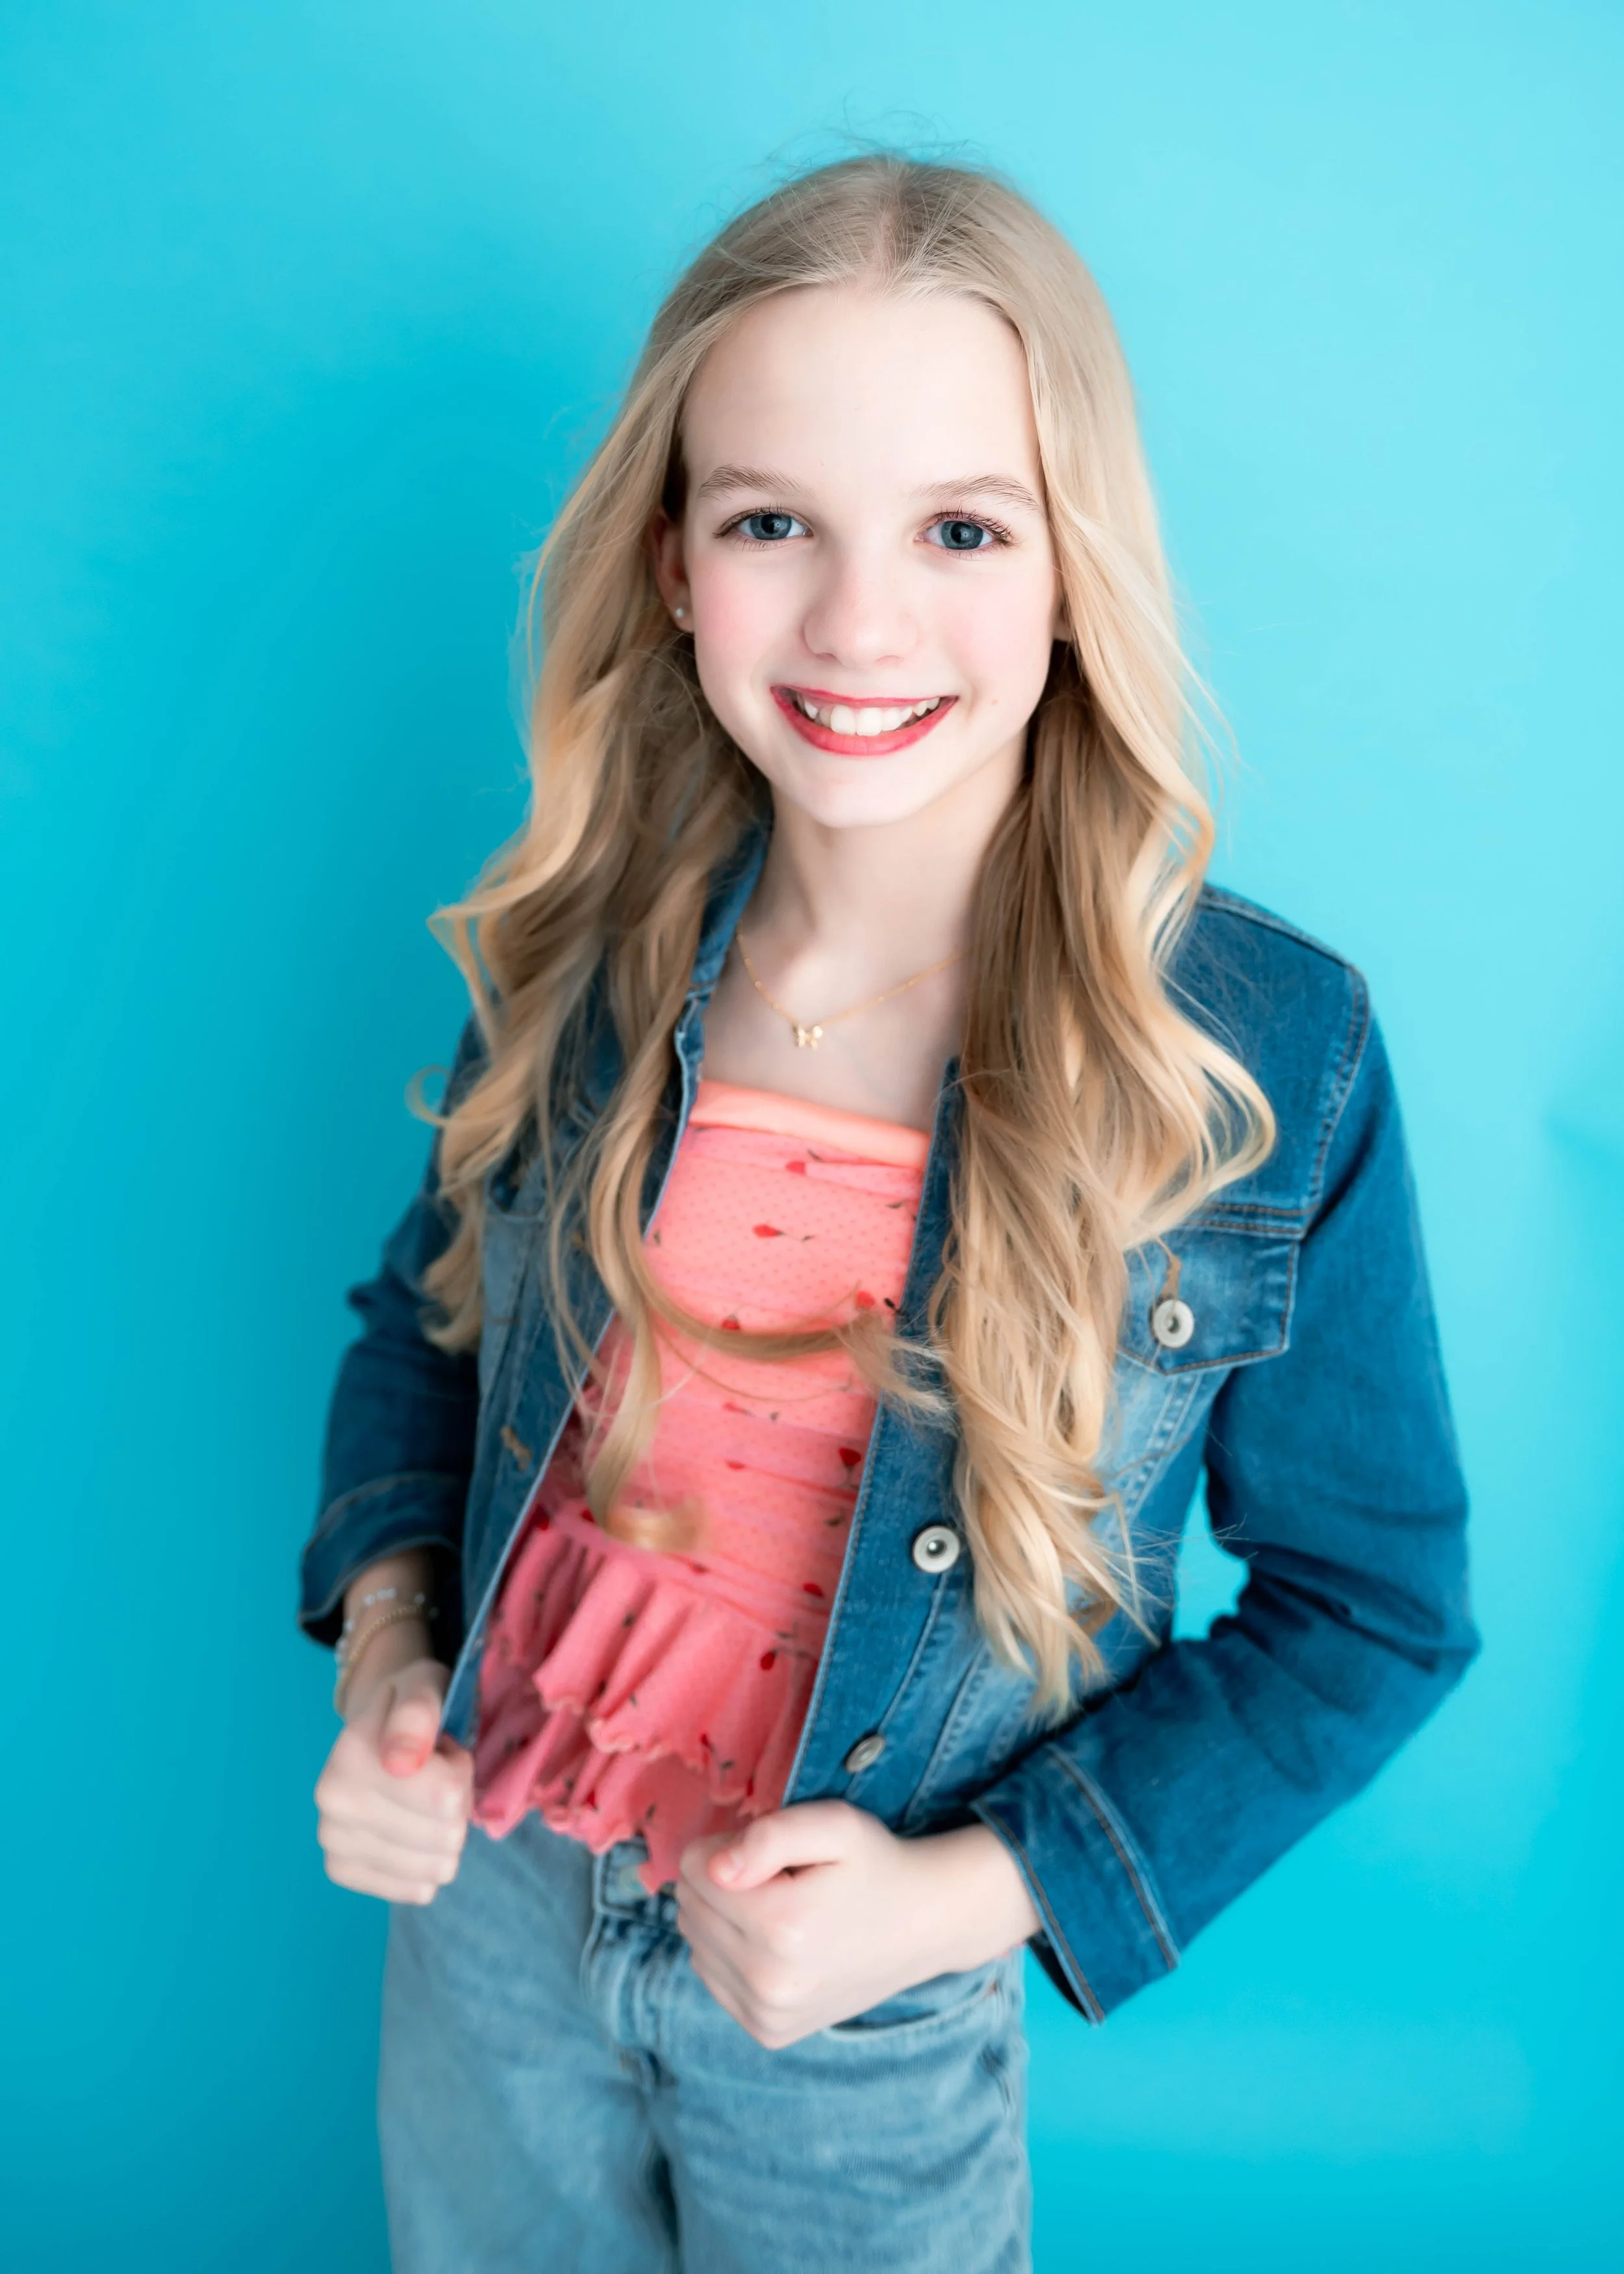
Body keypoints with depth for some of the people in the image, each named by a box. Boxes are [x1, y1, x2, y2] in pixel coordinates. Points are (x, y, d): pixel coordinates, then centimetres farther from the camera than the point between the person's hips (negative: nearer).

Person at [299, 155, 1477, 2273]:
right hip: (488, 1892, 3)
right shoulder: (581, 948, -12)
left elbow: (1373, 1606, -10)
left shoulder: (1274, 1059, -21)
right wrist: (384, 1639, -10)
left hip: (877, 2018, -2)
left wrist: (973, 1892, -17)